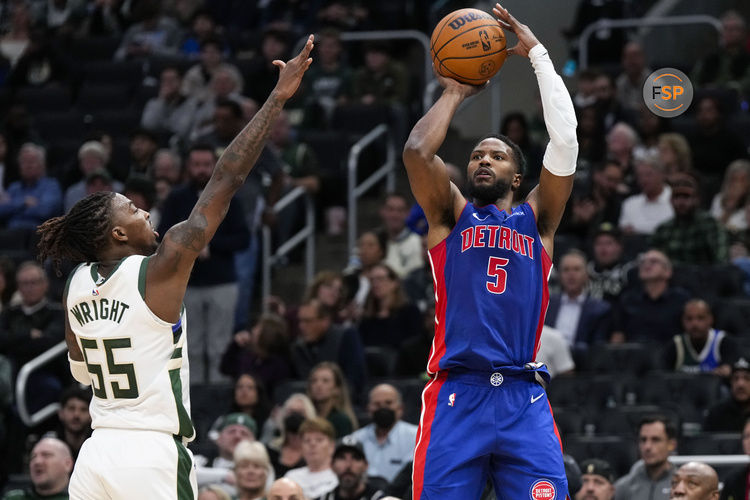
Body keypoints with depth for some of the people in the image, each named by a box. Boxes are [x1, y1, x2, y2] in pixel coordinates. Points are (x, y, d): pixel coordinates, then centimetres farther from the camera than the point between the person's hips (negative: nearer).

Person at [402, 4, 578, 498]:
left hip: (524, 400, 1)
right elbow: (417, 151, -2)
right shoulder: (450, 215, 15)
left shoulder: (536, 220, 17)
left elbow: (565, 142, 5)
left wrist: (538, 53, 9)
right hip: (456, 396, -1)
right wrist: (453, 94, 12)